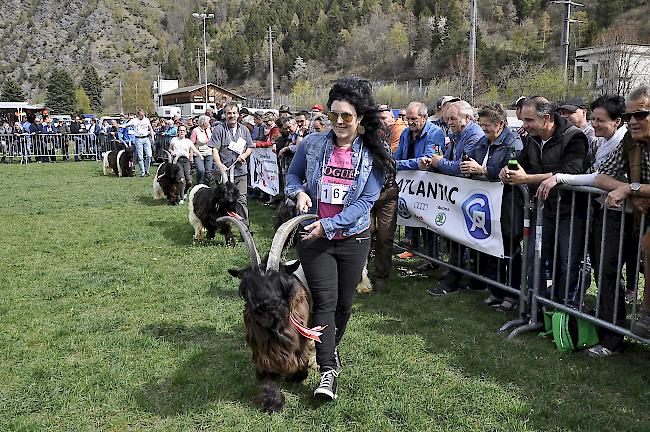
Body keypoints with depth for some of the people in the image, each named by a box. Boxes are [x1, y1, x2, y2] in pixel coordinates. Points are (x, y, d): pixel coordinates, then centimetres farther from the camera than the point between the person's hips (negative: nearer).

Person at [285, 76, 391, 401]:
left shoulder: (373, 154, -6)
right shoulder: (312, 144, -5)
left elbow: (366, 201, -11)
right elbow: (293, 175, 11)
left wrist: (328, 224, -19)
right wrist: (299, 192, -13)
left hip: (353, 239, 1)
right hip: (314, 237, -1)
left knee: (344, 303, 14)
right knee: (325, 301, -7)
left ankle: (330, 348, 40)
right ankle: (328, 371, 0)